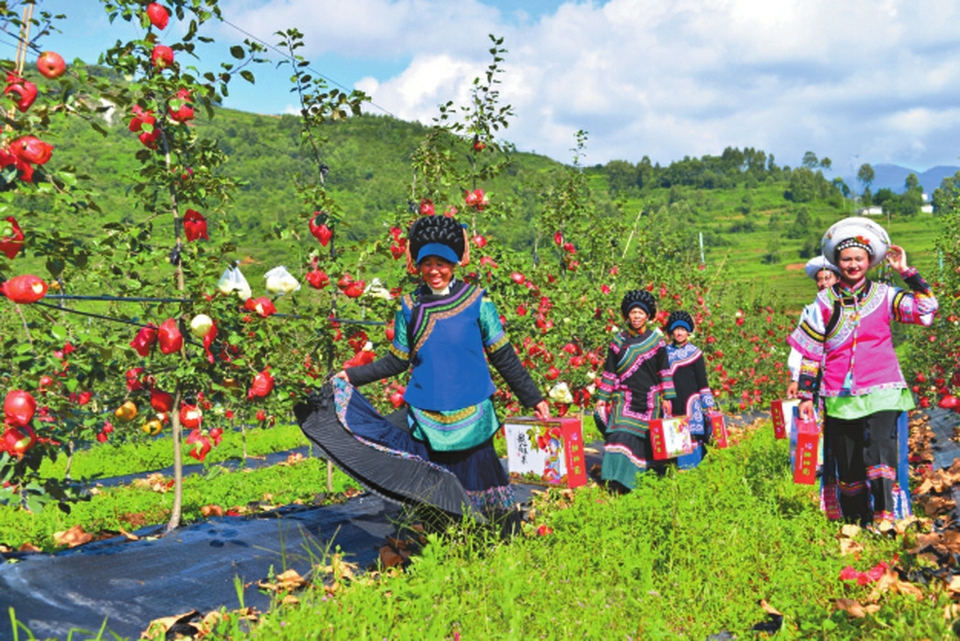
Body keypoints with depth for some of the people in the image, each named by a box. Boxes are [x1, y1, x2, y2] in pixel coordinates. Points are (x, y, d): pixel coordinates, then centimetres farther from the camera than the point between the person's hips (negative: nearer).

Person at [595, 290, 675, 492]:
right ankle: (616, 480, -21)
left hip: (649, 400, 1)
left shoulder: (656, 339, 6)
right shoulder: (619, 340, 7)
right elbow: (609, 371, 8)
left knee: (646, 439, 3)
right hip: (625, 398, -1)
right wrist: (602, 397, 4)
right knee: (621, 435, -16)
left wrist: (666, 397, 0)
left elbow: (664, 369, 6)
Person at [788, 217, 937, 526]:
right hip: (840, 395, 2)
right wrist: (805, 395, 6)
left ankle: (886, 520, -22)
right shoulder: (825, 301, 7)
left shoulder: (884, 295, 5)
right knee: (847, 466, 6)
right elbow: (810, 352, 8)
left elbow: (926, 310, -7)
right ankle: (856, 525, 17)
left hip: (881, 391, -2)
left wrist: (907, 272, -7)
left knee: (879, 452, -21)